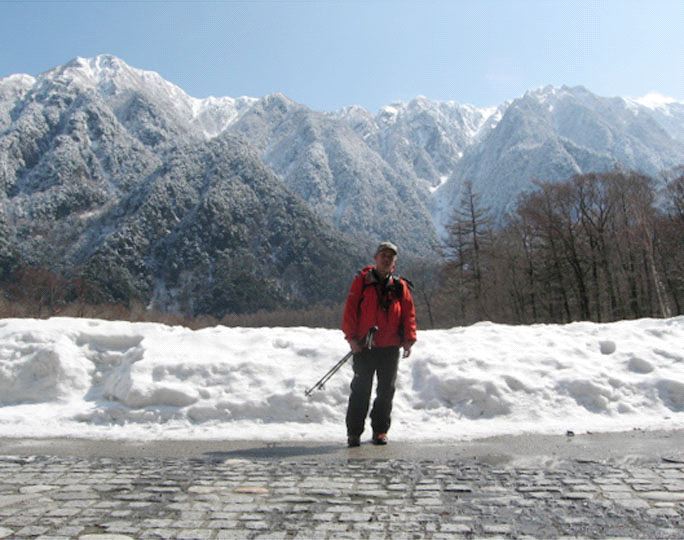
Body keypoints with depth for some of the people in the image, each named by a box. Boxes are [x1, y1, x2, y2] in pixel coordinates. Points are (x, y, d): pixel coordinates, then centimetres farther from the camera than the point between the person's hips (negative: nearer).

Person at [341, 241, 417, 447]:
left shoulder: (400, 286, 8)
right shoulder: (362, 281, 1)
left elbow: (409, 313, 8)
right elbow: (350, 309, -3)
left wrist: (409, 339, -2)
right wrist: (351, 337, -10)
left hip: (390, 347, 3)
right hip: (364, 346, -2)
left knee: (386, 391, 9)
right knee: (361, 390, 1)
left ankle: (380, 430, 21)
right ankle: (354, 432, 9)